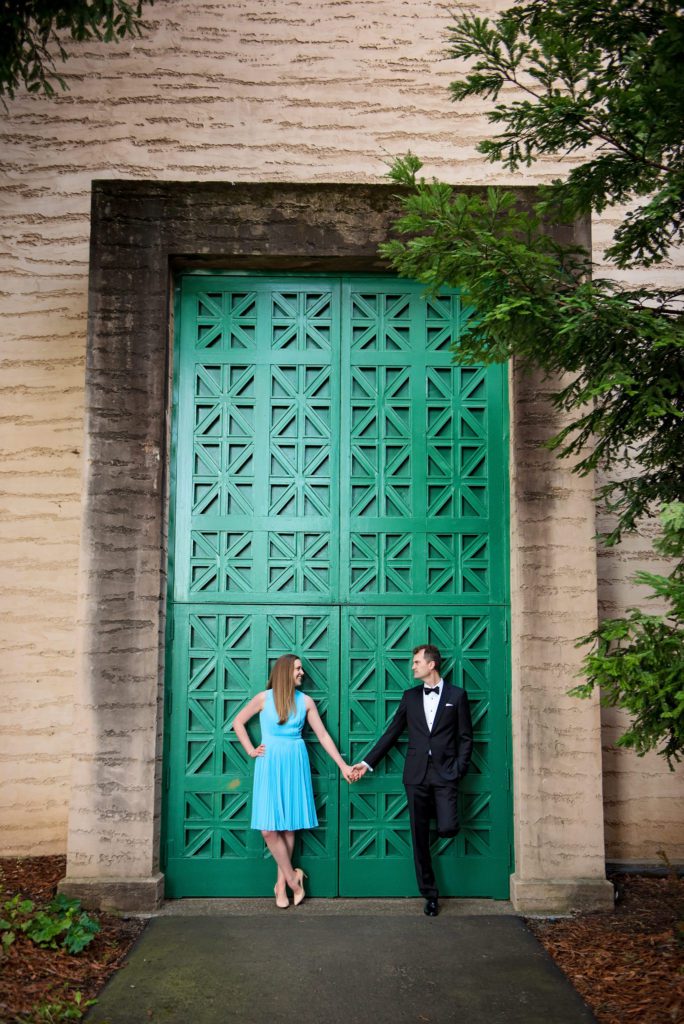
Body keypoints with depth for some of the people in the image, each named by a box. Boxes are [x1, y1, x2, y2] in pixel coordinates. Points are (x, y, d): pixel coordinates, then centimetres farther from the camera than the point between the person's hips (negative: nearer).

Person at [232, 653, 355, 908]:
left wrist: (343, 765, 3)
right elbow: (237, 722, 9)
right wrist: (251, 750, 4)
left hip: (295, 763, 2)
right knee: (269, 828, -7)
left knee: (289, 827, 2)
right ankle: (292, 878, 8)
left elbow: (323, 736, 6)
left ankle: (281, 884, 14)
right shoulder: (264, 698, -2)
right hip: (270, 763, -1)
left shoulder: (305, 701, 4)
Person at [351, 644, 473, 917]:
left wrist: (459, 769, -8)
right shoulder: (410, 696, 10)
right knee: (420, 837, 4)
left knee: (447, 828, -17)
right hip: (416, 774, 3)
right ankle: (430, 894, 15)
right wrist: (367, 763, 9)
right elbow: (392, 733, 12)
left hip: (445, 773, -3)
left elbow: (466, 737, 3)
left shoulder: (457, 695, 2)